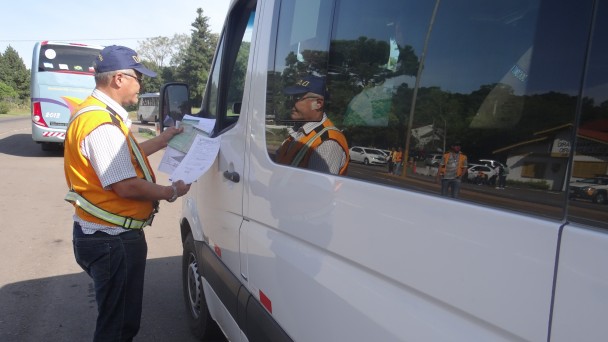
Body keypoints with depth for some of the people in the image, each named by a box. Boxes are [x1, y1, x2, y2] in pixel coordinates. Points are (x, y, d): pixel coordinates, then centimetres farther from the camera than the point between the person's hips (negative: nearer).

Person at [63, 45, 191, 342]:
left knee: (122, 318, 26)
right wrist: (170, 192, -11)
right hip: (111, 241, -11)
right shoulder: (102, 123, -24)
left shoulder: (98, 113, 11)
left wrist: (160, 141, 20)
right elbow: (127, 186, -26)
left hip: (107, 234, 11)